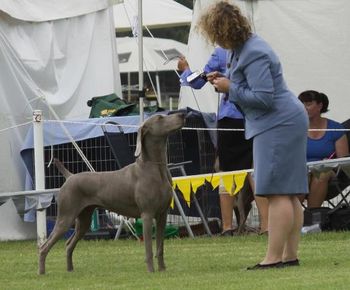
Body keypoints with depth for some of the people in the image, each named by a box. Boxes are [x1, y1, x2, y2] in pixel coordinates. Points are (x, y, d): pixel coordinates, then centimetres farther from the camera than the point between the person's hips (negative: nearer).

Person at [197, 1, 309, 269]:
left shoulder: (254, 54, -20)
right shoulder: (243, 47, 13)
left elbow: (263, 98, -23)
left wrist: (230, 88, -13)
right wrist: (225, 79, 13)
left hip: (278, 124, -11)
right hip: (284, 123, 11)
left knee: (277, 192, -11)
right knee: (289, 194, 9)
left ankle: (274, 257, -13)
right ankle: (290, 255, 11)